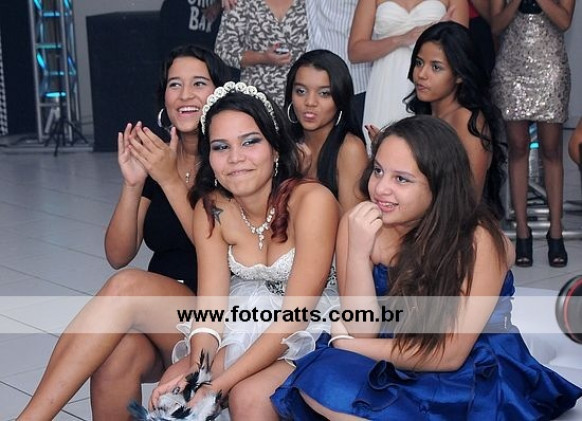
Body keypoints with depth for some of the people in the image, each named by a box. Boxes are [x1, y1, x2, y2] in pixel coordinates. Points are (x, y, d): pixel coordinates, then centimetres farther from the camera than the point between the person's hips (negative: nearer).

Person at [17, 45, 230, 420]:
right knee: (119, 349, -34)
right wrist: (133, 184, -12)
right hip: (159, 318, 3)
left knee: (128, 287, -33)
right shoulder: (154, 156, 9)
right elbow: (118, 256, 3)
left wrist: (171, 180, -19)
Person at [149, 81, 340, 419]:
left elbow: (295, 316, -24)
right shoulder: (212, 208, -4)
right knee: (175, 388, -18)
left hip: (310, 338, -4)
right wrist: (196, 369, -30)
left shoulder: (312, 201, -22)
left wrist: (218, 384, -29)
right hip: (248, 333, 5)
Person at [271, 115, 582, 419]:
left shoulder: (479, 241, -20)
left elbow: (449, 355, -17)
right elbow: (363, 331, -12)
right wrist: (358, 252, -26)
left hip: (477, 378, -3)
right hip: (394, 371, 4)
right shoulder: (358, 225, -9)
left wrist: (344, 342, -11)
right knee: (318, 378, -25)